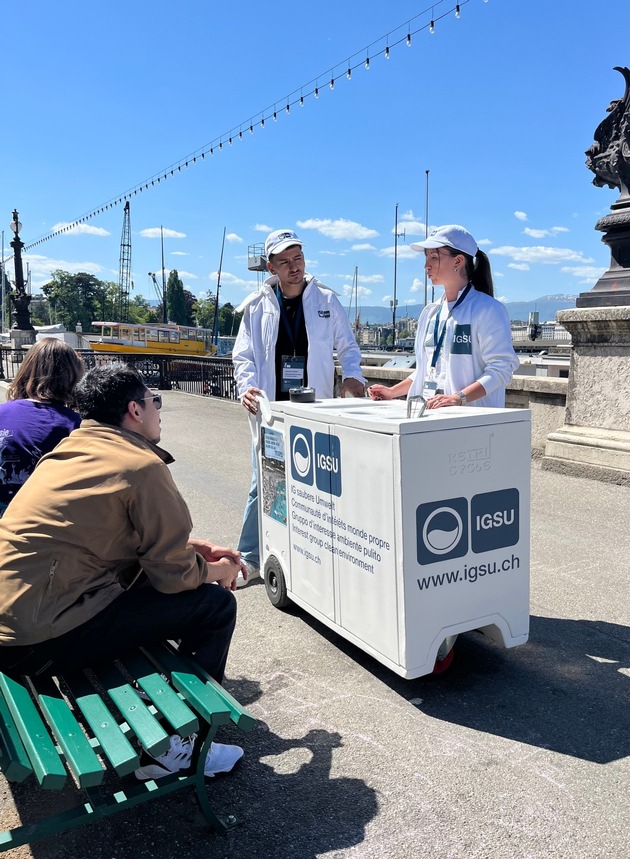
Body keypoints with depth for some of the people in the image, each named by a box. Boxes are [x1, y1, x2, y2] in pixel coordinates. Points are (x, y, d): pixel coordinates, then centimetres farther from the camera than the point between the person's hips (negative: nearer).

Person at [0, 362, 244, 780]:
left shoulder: (73, 447, 13)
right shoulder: (143, 467, -14)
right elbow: (174, 574, -11)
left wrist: (191, 546, 15)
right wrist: (217, 571, 10)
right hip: (42, 640, -9)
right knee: (216, 604, -5)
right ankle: (171, 749, 7)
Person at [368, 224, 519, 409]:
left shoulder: (487, 309, -4)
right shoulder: (430, 313, 18)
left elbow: (501, 368, -11)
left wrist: (459, 398, -21)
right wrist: (392, 392, 16)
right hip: (427, 415, 5)